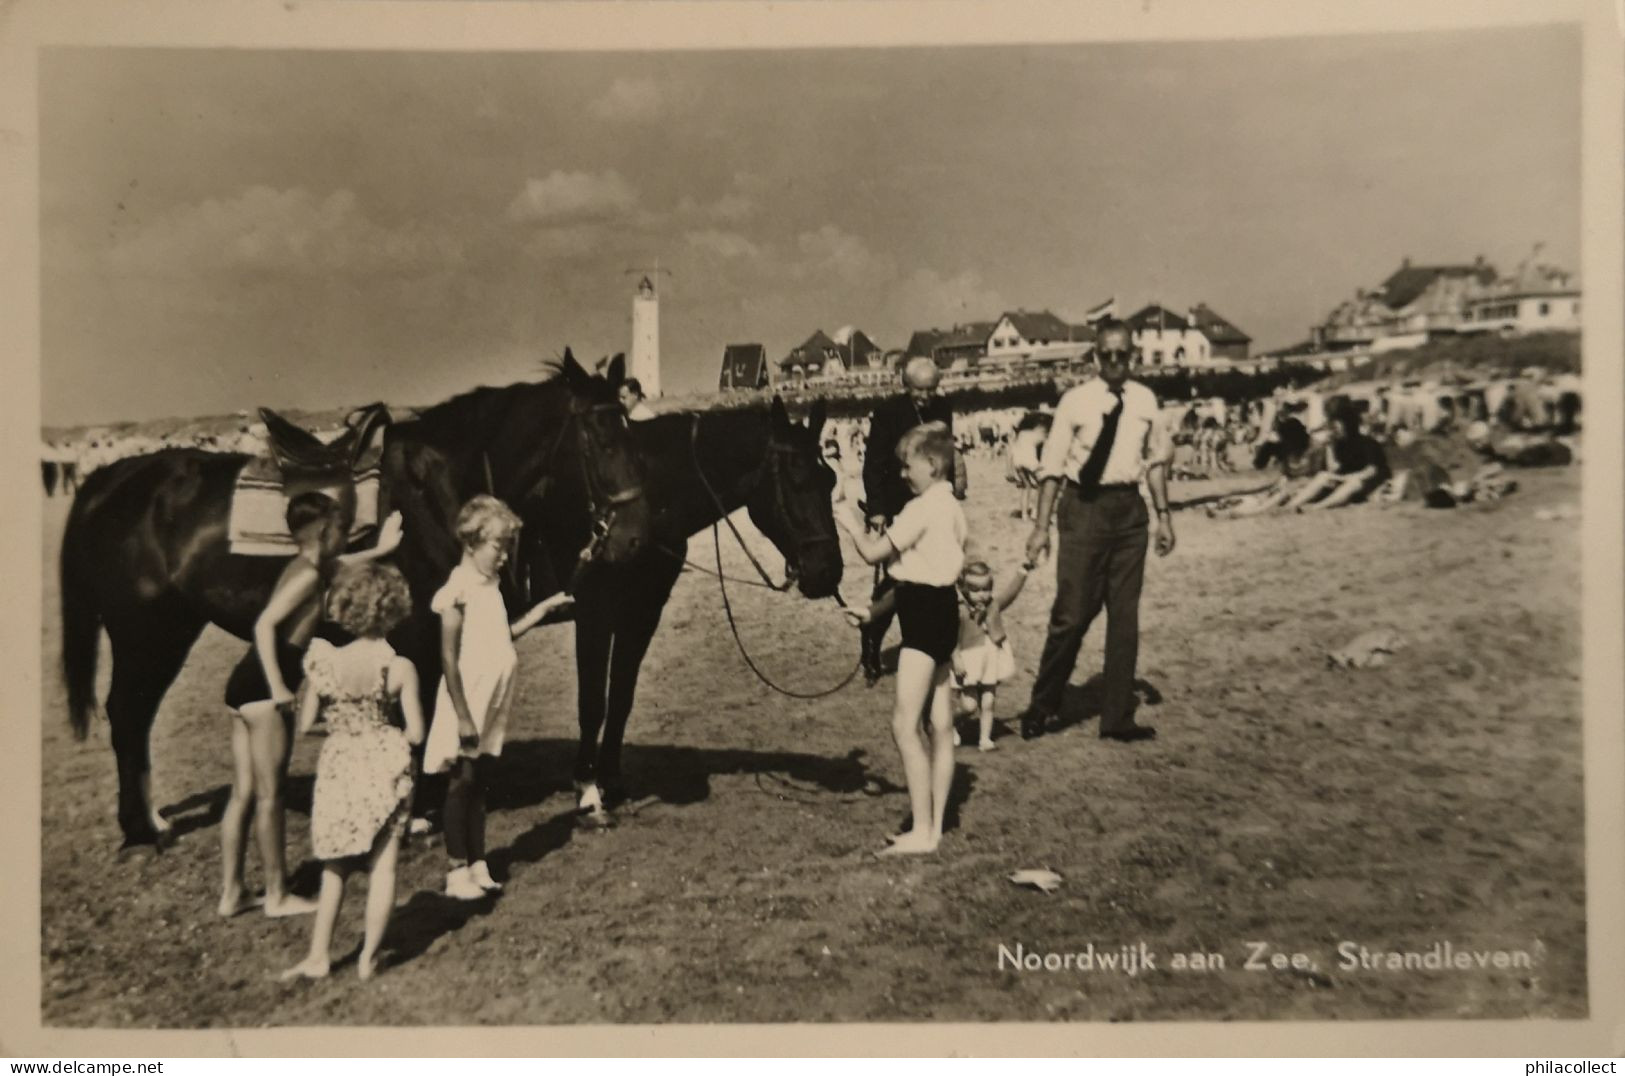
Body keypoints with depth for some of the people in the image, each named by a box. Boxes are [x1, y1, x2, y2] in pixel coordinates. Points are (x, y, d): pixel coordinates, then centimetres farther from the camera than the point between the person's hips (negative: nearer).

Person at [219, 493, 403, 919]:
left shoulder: (305, 567, 15)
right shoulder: (309, 575, -12)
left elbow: (339, 564, 40)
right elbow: (265, 624, -24)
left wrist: (378, 551, 38)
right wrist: (278, 688, -24)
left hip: (246, 685, 10)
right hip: (262, 689, -10)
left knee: (243, 794, 13)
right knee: (269, 795, 1)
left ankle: (231, 892, 21)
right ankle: (277, 895, 12)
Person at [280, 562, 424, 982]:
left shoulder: (326, 660, -8)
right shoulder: (401, 667, -10)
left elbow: (304, 724, -1)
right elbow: (416, 732, -8)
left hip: (340, 766, 1)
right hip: (387, 764, -1)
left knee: (335, 866, 16)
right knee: (383, 863, 9)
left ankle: (318, 956, 18)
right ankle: (369, 957, 13)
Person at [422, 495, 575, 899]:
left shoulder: (490, 586, 8)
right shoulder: (458, 591, -15)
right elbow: (449, 659, -17)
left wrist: (544, 607, 11)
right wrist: (463, 718, -18)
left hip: (491, 708, 7)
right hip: (468, 708, -7)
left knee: (480, 783, 13)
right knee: (462, 782, 1)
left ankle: (478, 864, 22)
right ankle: (457, 870, 10)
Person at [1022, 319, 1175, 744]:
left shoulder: (1145, 401, 4)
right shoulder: (1076, 401, -6)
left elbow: (1156, 459, 13)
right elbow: (1053, 466, -6)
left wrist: (1163, 515, 8)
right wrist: (1042, 526, -9)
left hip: (1129, 508, 4)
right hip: (1083, 506, -4)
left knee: (1125, 615, 10)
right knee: (1072, 612, -4)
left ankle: (1118, 718, 21)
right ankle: (1043, 706, 17)